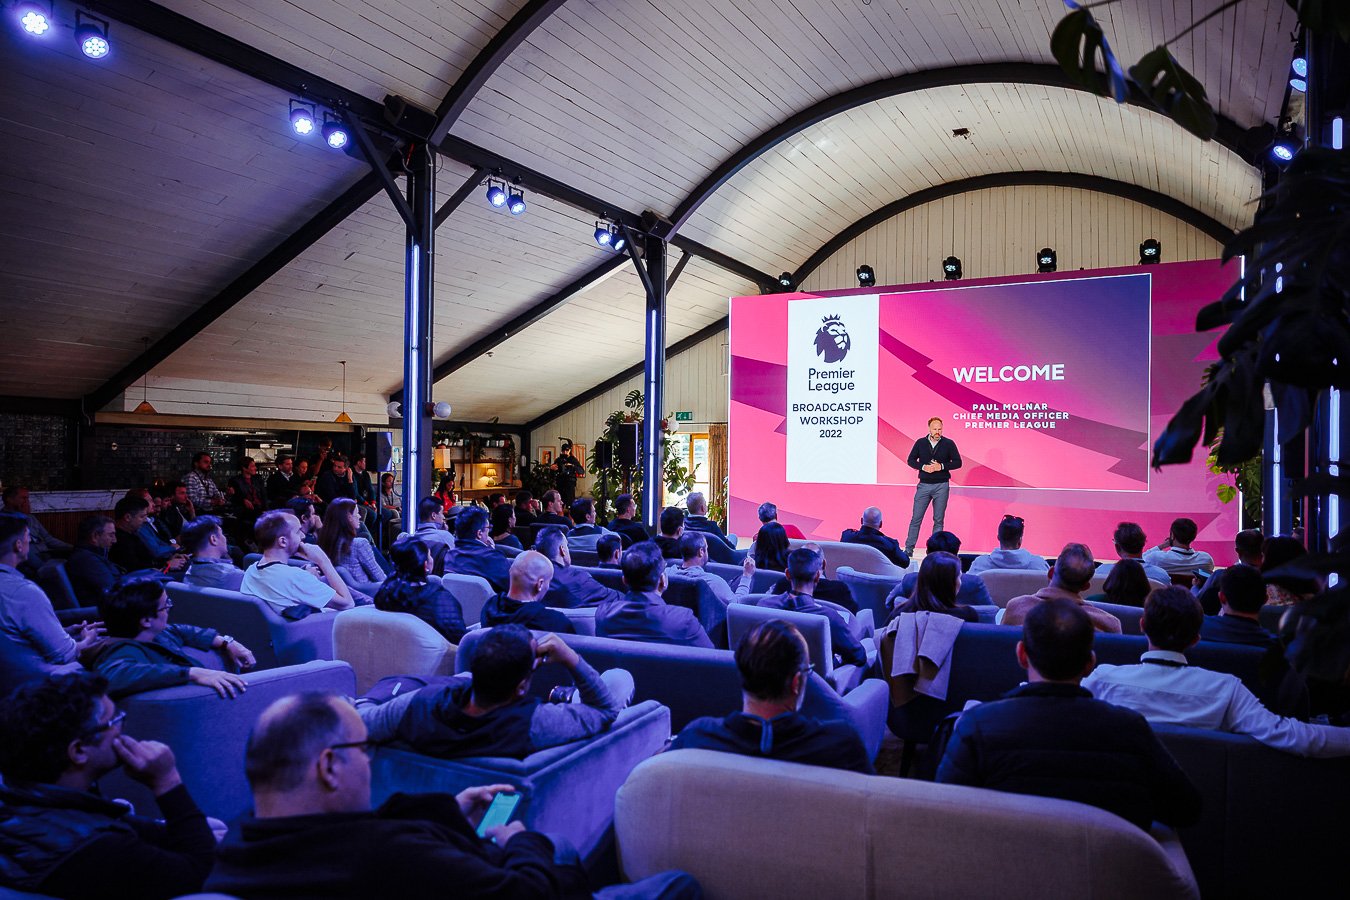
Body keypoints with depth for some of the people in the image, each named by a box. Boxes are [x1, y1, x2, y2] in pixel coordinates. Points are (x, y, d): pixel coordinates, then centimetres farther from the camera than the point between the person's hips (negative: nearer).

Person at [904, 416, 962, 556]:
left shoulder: (949, 444, 2)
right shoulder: (920, 443, 5)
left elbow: (958, 462, 1)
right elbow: (910, 460, 7)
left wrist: (941, 466, -14)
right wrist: (923, 467, -11)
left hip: (942, 486, -1)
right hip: (924, 485, 1)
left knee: (938, 520, 4)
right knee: (916, 518, 0)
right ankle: (908, 549, 5)